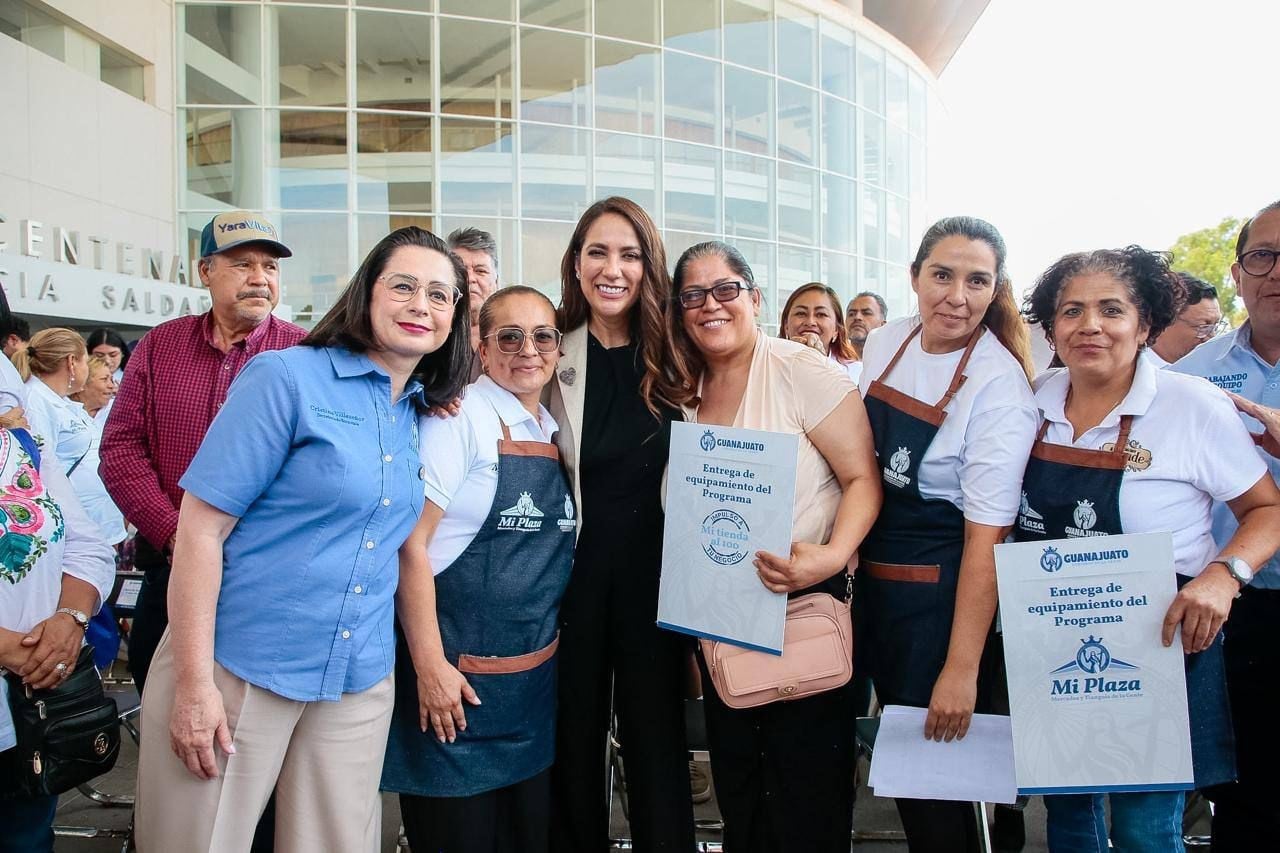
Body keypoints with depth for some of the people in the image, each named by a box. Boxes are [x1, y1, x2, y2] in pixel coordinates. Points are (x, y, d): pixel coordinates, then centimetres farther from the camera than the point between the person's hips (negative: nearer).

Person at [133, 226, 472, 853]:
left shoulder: (421, 413, 7)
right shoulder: (288, 377, -10)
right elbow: (201, 525, -13)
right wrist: (193, 681, -15)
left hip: (359, 684, 5)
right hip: (238, 672, -5)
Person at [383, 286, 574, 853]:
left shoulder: (556, 433, 9)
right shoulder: (459, 417, -11)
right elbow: (410, 544, -16)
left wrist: (549, 647, 13)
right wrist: (429, 665, -19)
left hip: (538, 676, 7)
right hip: (458, 676, -7)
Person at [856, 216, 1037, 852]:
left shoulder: (998, 386, -19)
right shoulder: (884, 342, 0)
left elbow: (985, 537, -21)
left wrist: (962, 670, -22)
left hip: (943, 592, -6)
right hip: (873, 576, 6)